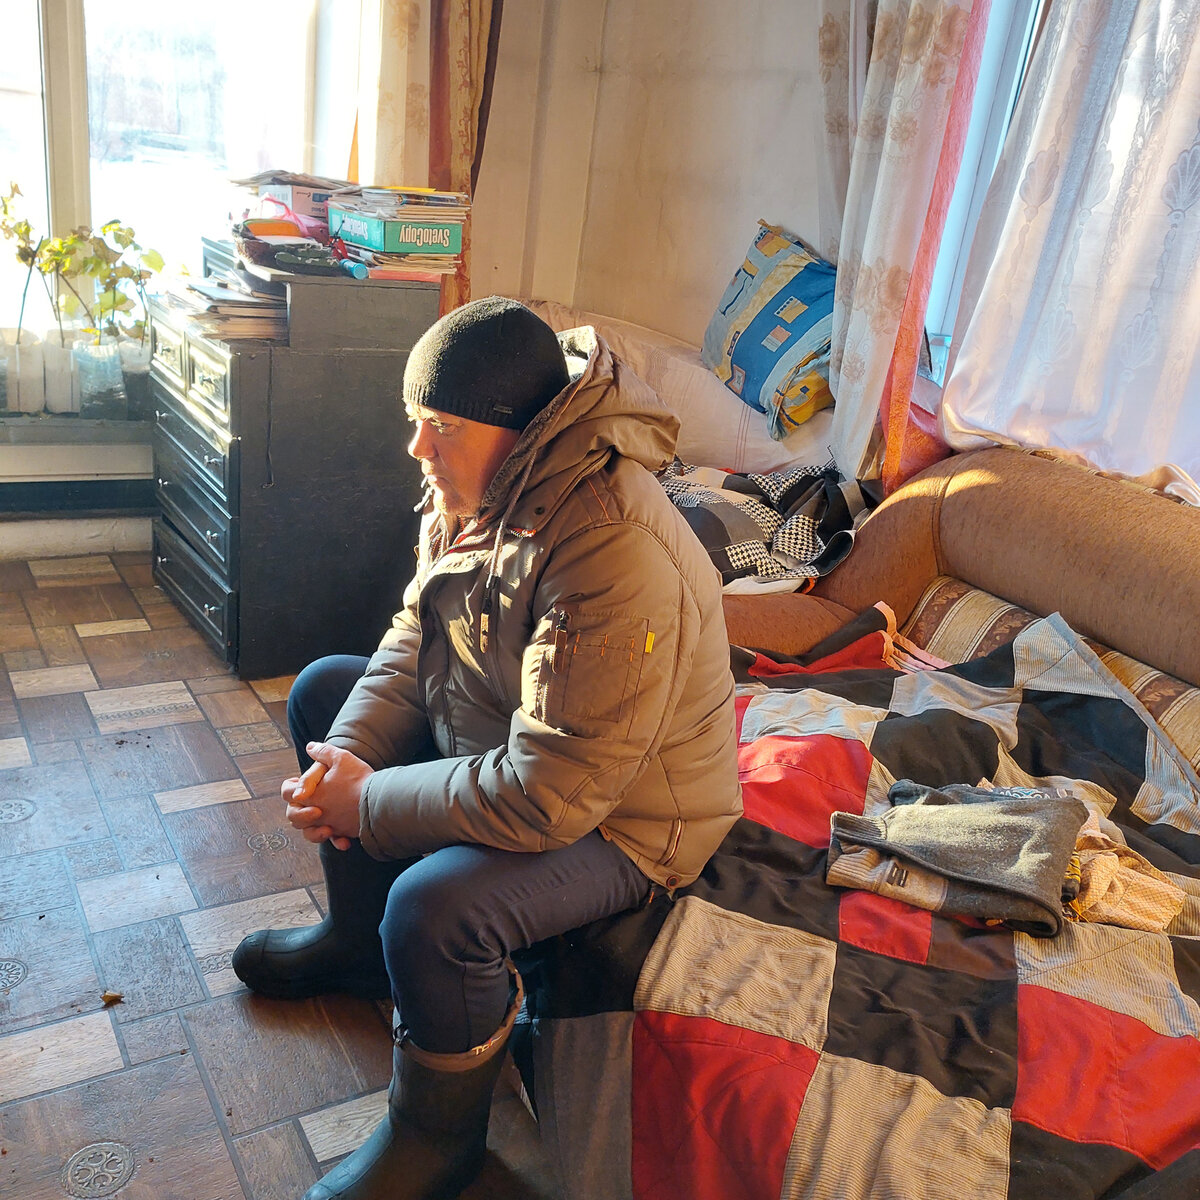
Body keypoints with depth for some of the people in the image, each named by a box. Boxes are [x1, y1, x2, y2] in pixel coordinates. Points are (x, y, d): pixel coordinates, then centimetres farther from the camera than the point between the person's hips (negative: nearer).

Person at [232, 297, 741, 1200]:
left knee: (436, 909, -32)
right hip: (497, 737, 9)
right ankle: (361, 939, 30)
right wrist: (347, 754, -12)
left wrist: (365, 805, -24)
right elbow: (415, 636, 4)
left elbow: (547, 796, -36)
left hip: (618, 817, -9)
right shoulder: (479, 492, -7)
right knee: (323, 691, 14)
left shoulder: (616, 559, -37)